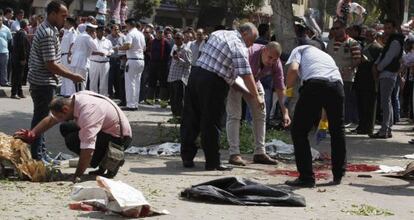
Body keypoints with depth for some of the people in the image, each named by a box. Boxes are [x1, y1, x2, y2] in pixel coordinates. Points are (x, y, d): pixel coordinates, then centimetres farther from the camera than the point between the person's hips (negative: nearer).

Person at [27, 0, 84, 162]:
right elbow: (51, 65, -24)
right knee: (40, 118, -3)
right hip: (43, 83, -10)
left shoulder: (47, 29, 11)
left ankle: (40, 151, 26)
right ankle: (37, 156, 3)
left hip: (41, 82, 10)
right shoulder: (48, 34, -21)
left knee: (41, 117, 16)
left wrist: (69, 73, 15)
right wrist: (72, 76, -16)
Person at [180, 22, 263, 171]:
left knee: (191, 119, 11)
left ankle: (187, 157, 17)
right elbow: (246, 75, -18)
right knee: (211, 124, -1)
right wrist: (256, 96, -16)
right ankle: (212, 162, 5)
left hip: (196, 73, 8)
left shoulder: (218, 34, 15)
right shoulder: (239, 47, -10)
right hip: (213, 82, -8)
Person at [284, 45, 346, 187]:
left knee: (299, 131, 9)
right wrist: (324, 118, 43)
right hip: (337, 84, 5)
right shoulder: (325, 55, 40)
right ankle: (338, 175, 33)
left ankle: (307, 177, 6)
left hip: (314, 83, -5)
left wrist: (288, 89, 19)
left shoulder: (300, 49, 25)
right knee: (337, 130, 25)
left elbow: (293, 69, 2)